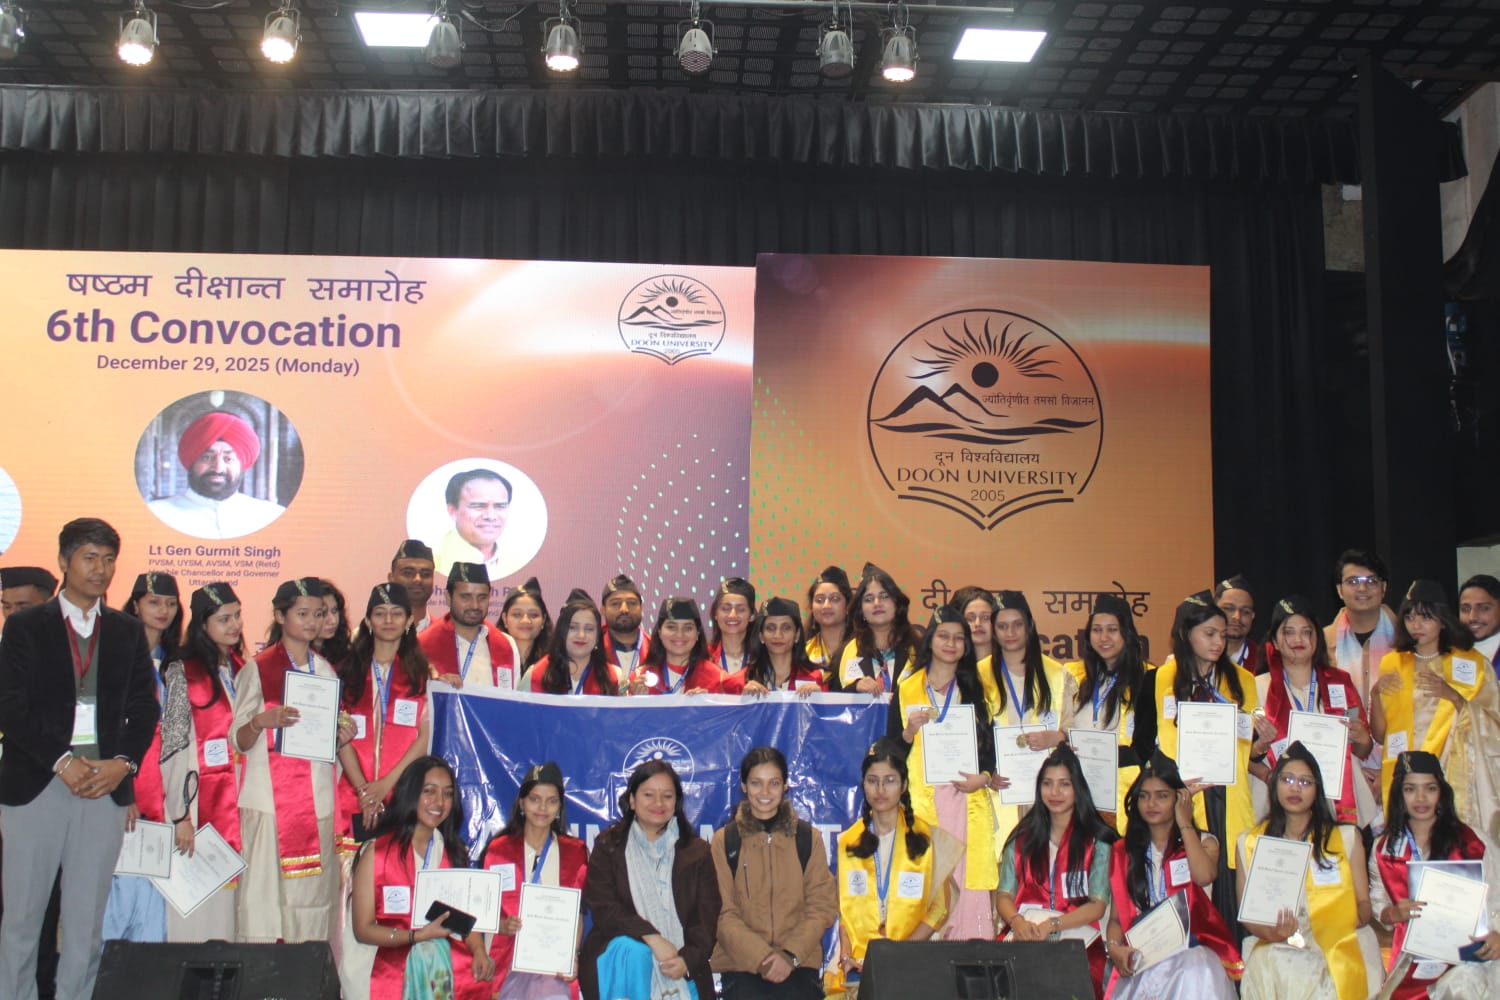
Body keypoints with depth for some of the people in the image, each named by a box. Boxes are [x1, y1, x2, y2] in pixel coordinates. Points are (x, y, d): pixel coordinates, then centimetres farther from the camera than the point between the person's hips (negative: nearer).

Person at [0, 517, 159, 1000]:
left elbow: (144, 708, 9)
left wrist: (122, 763, -8)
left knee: (87, 917, 6)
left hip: (107, 784, 2)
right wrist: (63, 762, -14)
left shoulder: (128, 632, 12)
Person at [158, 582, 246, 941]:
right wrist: (180, 815, -12)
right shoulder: (183, 672, -5)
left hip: (237, 799, 5)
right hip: (202, 797, -5)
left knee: (228, 894, 6)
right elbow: (174, 747, -9)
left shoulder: (242, 669, 13)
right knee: (197, 903, -3)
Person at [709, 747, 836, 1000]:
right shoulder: (724, 841, 6)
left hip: (799, 964, 1)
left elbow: (823, 906, 6)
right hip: (741, 965, -1)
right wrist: (762, 957, -12)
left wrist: (791, 955, -8)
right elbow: (723, 914, 1)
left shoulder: (808, 838, 9)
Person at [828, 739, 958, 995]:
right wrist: (846, 957, -3)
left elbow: (940, 909, 3)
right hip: (858, 960, 2)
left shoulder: (927, 839, 4)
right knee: (835, 985, -21)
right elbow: (846, 909, 12)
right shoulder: (848, 842, 12)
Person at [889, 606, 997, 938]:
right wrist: (910, 731, -9)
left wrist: (983, 777, -5)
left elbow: (993, 743, 12)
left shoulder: (977, 690, 15)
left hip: (968, 799, 1)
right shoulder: (906, 690, 10)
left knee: (971, 875, -7)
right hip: (923, 801, -1)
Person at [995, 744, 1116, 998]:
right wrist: (1018, 922, -13)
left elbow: (1097, 906, -1)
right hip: (1025, 935, 2)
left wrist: (1051, 925, -17)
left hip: (1076, 935, -2)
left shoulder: (1097, 841, 7)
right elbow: (1004, 896, 11)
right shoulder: (1023, 839, 17)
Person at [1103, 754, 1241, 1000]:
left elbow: (1204, 876, -14)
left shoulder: (1204, 842, 11)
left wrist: (1185, 824, -2)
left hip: (1192, 949, -2)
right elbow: (1116, 917, 12)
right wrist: (1113, 947, -10)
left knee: (1195, 978, -35)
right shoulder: (1123, 852, 17)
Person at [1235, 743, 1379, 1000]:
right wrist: (1272, 933, -13)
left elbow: (1363, 903, 12)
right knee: (1266, 967, -34)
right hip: (1275, 948, 1)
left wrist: (1353, 920, -10)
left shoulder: (1347, 837, 14)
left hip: (1337, 946, -1)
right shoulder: (1249, 843, 13)